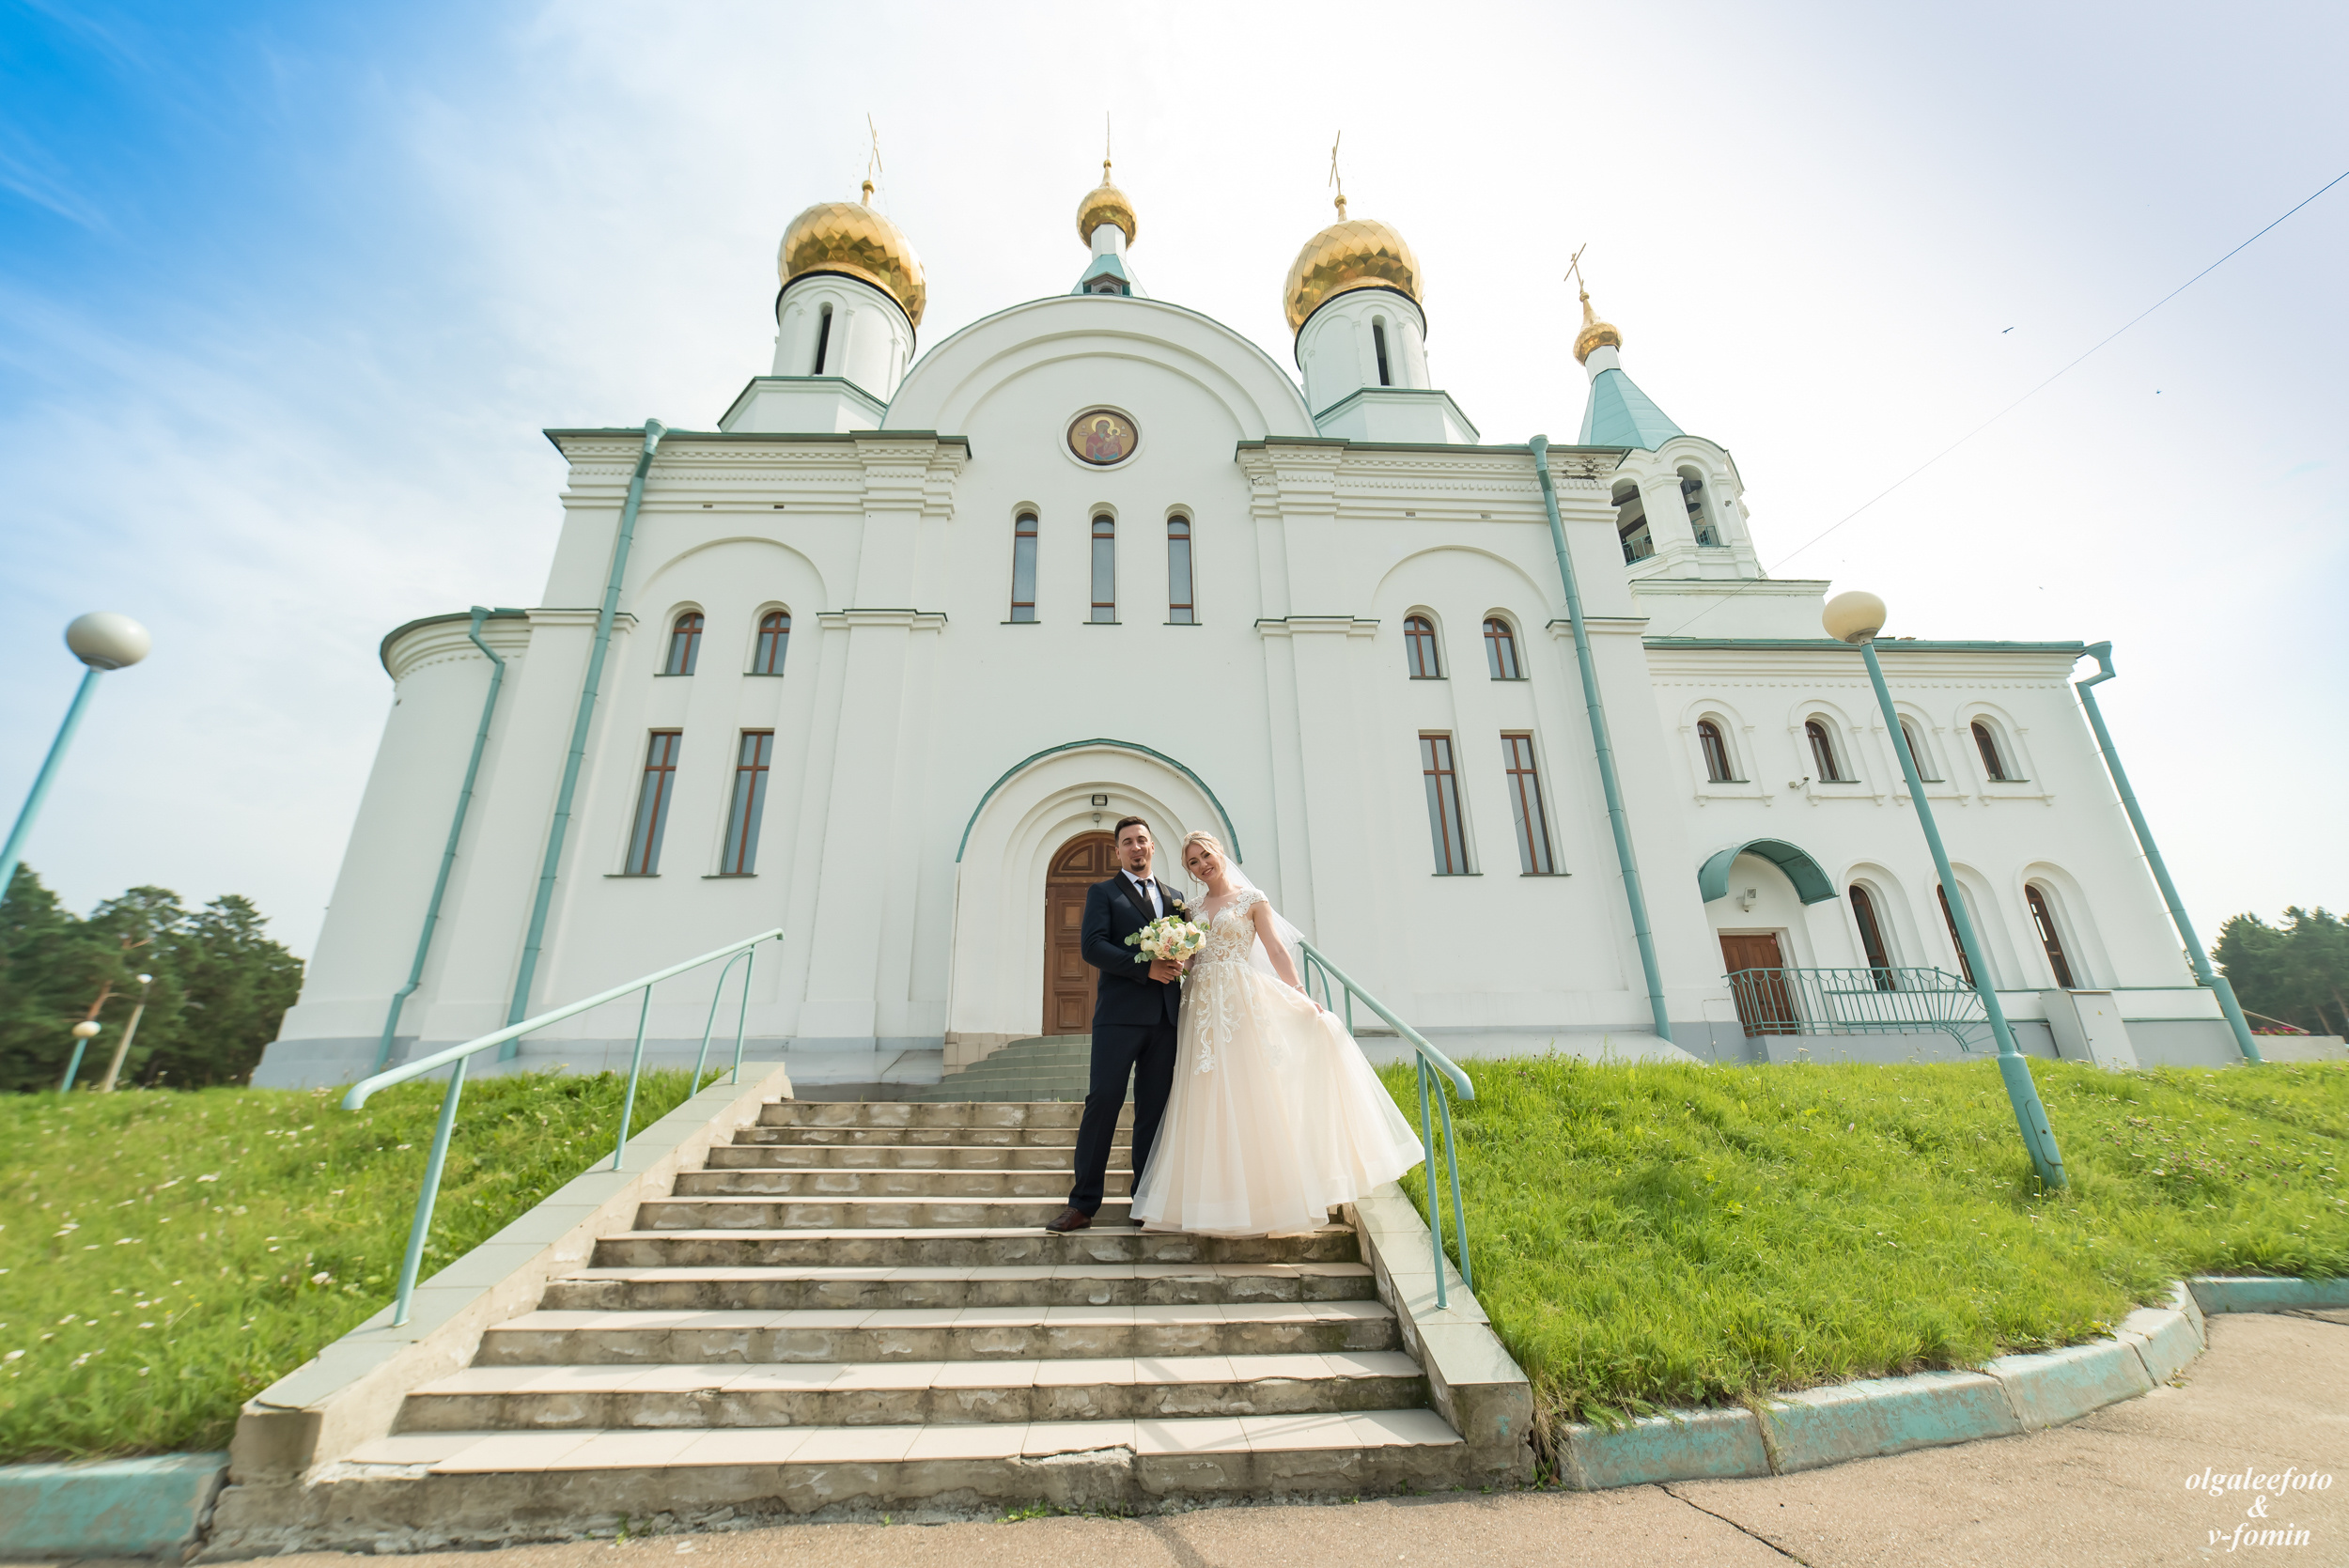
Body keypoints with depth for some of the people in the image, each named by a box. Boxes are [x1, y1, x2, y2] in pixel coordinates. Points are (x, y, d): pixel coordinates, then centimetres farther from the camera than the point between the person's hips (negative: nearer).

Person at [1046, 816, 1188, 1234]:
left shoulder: (1174, 897, 19)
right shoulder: (1102, 892, 6)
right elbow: (1092, 946, -7)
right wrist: (1146, 967, -15)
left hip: (1165, 1017, 4)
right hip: (1119, 1013, -4)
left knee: (1154, 1108, 8)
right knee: (1103, 1102, -5)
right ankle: (1083, 1203, 4)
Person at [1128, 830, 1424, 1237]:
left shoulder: (1252, 898, 3)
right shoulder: (1193, 909, 16)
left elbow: (1277, 950, -5)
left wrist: (1300, 996, -16)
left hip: (1241, 1002, -4)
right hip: (1201, 1006, 4)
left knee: (1248, 1094, -4)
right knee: (1209, 1103, 4)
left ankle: (1265, 1192, 8)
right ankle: (1216, 1199, 14)